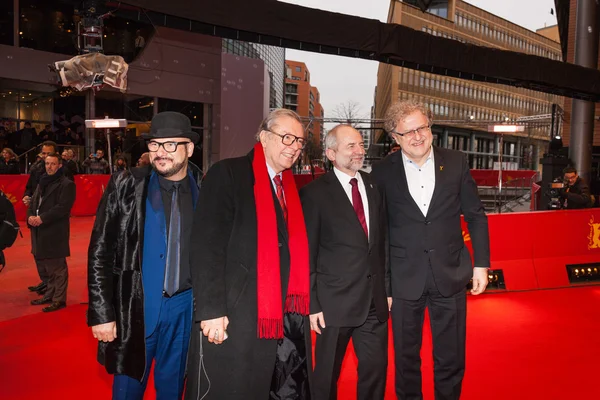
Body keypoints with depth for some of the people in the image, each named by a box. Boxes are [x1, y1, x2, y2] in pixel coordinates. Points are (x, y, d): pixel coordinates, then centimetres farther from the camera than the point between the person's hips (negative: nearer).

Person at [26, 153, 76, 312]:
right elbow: (33, 203, 17)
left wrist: (42, 218, -20)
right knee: (45, 267, 17)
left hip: (55, 233, -8)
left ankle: (59, 299, 6)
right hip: (40, 232, 9)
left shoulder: (66, 184, -8)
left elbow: (62, 207, -17)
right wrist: (30, 216, -3)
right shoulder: (42, 182, 19)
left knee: (57, 268, -2)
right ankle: (50, 295, 30)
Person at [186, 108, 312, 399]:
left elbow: (295, 249, 13)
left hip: (286, 317, 6)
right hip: (233, 316, -6)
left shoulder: (292, 187, 13)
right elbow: (206, 245, -14)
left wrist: (301, 304, 8)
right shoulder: (227, 174, -7)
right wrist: (211, 309, -19)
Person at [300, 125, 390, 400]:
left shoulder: (375, 187, 7)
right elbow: (307, 254, -7)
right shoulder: (315, 193, -7)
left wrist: (387, 289, 9)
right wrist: (312, 303, -8)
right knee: (327, 374, 12)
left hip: (375, 301, 4)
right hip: (335, 302, -4)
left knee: (376, 368, 14)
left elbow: (383, 242, 11)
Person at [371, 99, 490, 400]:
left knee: (451, 358, 16)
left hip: (451, 275, 1)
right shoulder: (383, 172, -6)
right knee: (406, 356, 16)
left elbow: (476, 216, 4)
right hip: (404, 278, -1)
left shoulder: (456, 163, -2)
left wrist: (481, 264, 2)